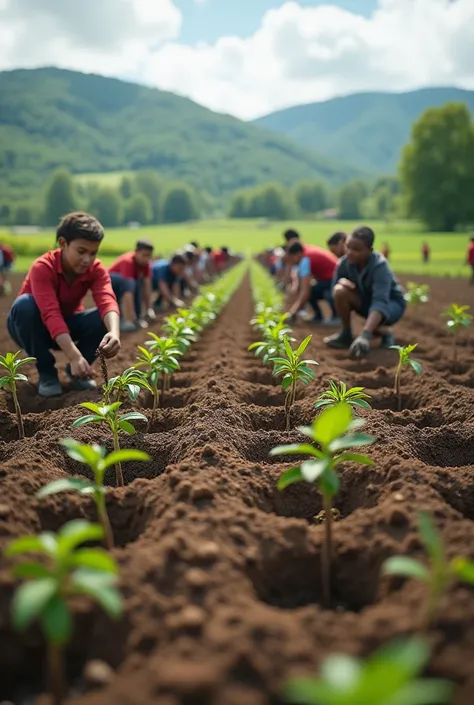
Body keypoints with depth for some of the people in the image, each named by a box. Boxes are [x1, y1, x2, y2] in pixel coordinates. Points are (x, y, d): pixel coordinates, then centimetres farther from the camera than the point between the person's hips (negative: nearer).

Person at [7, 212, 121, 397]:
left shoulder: (96, 269, -18)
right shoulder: (42, 267, -30)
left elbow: (107, 302, -37)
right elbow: (51, 313, -43)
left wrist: (114, 333, -60)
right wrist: (75, 356, -56)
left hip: (67, 325, 3)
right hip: (37, 326, -3)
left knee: (104, 319, -27)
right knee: (24, 304, -37)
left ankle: (76, 371, -3)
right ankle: (46, 373, -18)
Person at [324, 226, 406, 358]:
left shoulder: (380, 266, -32)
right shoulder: (344, 263, -18)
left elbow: (380, 303, -45)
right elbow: (334, 289, -5)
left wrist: (365, 335, -58)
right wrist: (341, 281, -31)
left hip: (392, 303, -5)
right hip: (365, 300, 5)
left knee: (372, 325, -38)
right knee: (340, 290, -27)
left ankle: (385, 332, 0)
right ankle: (346, 334, -5)